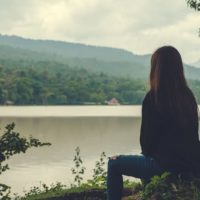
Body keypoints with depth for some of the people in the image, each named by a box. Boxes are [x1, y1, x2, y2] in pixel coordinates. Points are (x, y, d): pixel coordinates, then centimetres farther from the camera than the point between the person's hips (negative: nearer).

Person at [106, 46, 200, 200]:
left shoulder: (153, 97, -13)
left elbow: (147, 136, -8)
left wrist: (147, 152, 15)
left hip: (166, 165, -7)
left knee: (114, 164, 11)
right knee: (146, 161, 35)